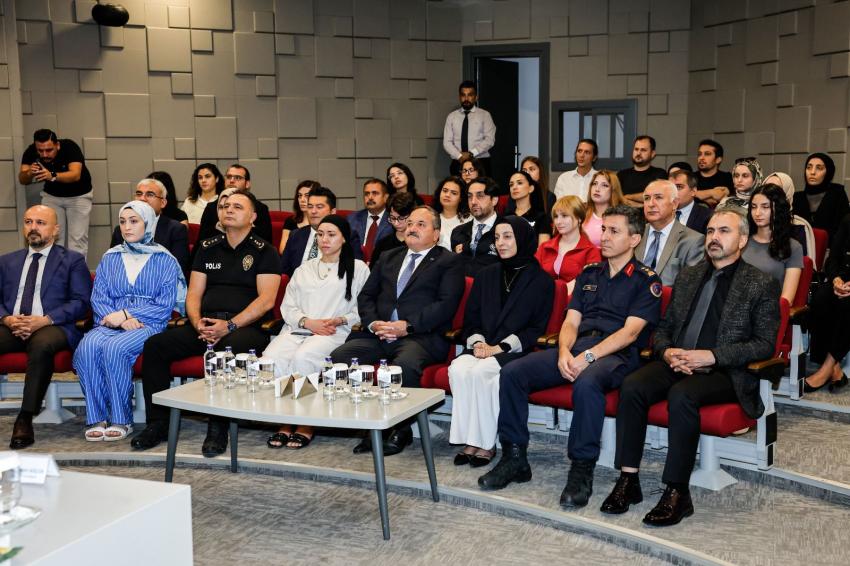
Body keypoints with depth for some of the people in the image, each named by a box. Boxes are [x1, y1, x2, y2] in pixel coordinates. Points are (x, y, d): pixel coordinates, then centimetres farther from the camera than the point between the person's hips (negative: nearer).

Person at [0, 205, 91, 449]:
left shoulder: (72, 260, 13)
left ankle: (25, 419, -30)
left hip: (52, 327, -3)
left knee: (42, 345, -39)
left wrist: (45, 320, -14)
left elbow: (80, 301, 1)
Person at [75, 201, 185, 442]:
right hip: (111, 322, 3)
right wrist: (120, 319, -11)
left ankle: (121, 420, -23)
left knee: (114, 348, -34)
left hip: (149, 324, -3)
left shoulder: (164, 260, 9)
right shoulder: (110, 258, 19)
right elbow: (98, 298, 9)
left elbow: (165, 305, -1)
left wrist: (126, 314, -11)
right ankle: (97, 418, -23)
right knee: (87, 346, -30)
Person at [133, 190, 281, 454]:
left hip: (247, 327, -5)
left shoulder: (265, 252, 6)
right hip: (205, 325, 5)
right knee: (155, 345, -16)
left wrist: (230, 325, -17)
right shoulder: (208, 247, 21)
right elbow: (193, 294, 15)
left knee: (228, 348, -38)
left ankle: (218, 428, -27)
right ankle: (158, 422, -7)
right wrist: (198, 323, -6)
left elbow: (266, 300, -6)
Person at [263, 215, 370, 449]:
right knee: (271, 358, -29)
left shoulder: (358, 268, 15)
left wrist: (340, 320, -11)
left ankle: (306, 424, -23)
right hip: (297, 328, 4)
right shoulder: (304, 269, 27)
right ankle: (285, 421, -19)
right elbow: (287, 307, 16)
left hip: (335, 332, -4)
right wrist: (308, 321, -3)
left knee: (302, 358, -36)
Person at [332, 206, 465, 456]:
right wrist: (373, 323, -3)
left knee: (405, 365, -37)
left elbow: (446, 304, -6)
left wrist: (408, 325, -16)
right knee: (339, 356, -19)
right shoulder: (388, 258, 25)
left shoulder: (449, 262, 8)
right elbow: (366, 295, 19)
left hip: (422, 336, -5)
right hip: (378, 333, 5)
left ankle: (400, 430, -13)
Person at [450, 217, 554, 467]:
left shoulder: (540, 280, 5)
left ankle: (486, 444, -21)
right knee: (458, 368, -28)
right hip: (482, 348, 4)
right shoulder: (487, 275, 20)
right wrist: (478, 342, -4)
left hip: (515, 351, -4)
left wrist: (500, 347, -12)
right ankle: (469, 440, -22)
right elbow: (471, 318, 17)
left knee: (480, 371, -32)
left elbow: (537, 329, -2)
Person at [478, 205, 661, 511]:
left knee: (586, 383, -40)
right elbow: (571, 322, 14)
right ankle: (514, 458, -9)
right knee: (512, 372, -16)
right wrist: (564, 352, -8)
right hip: (575, 349, 6)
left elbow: (630, 332, -8)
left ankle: (582, 470, -26)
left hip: (615, 354, -6)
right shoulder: (589, 273, 22)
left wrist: (588, 356, -20)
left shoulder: (646, 280, 4)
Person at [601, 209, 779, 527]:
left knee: (682, 394, -35)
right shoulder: (688, 276, 20)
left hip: (725, 372, -5)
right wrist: (667, 351, -3)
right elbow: (663, 328, 21)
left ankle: (677, 493, -26)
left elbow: (765, 344, -3)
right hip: (676, 363, 5)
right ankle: (628, 481, -19)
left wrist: (712, 356, -15)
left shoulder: (761, 285, 4)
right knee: (632, 386, -24)